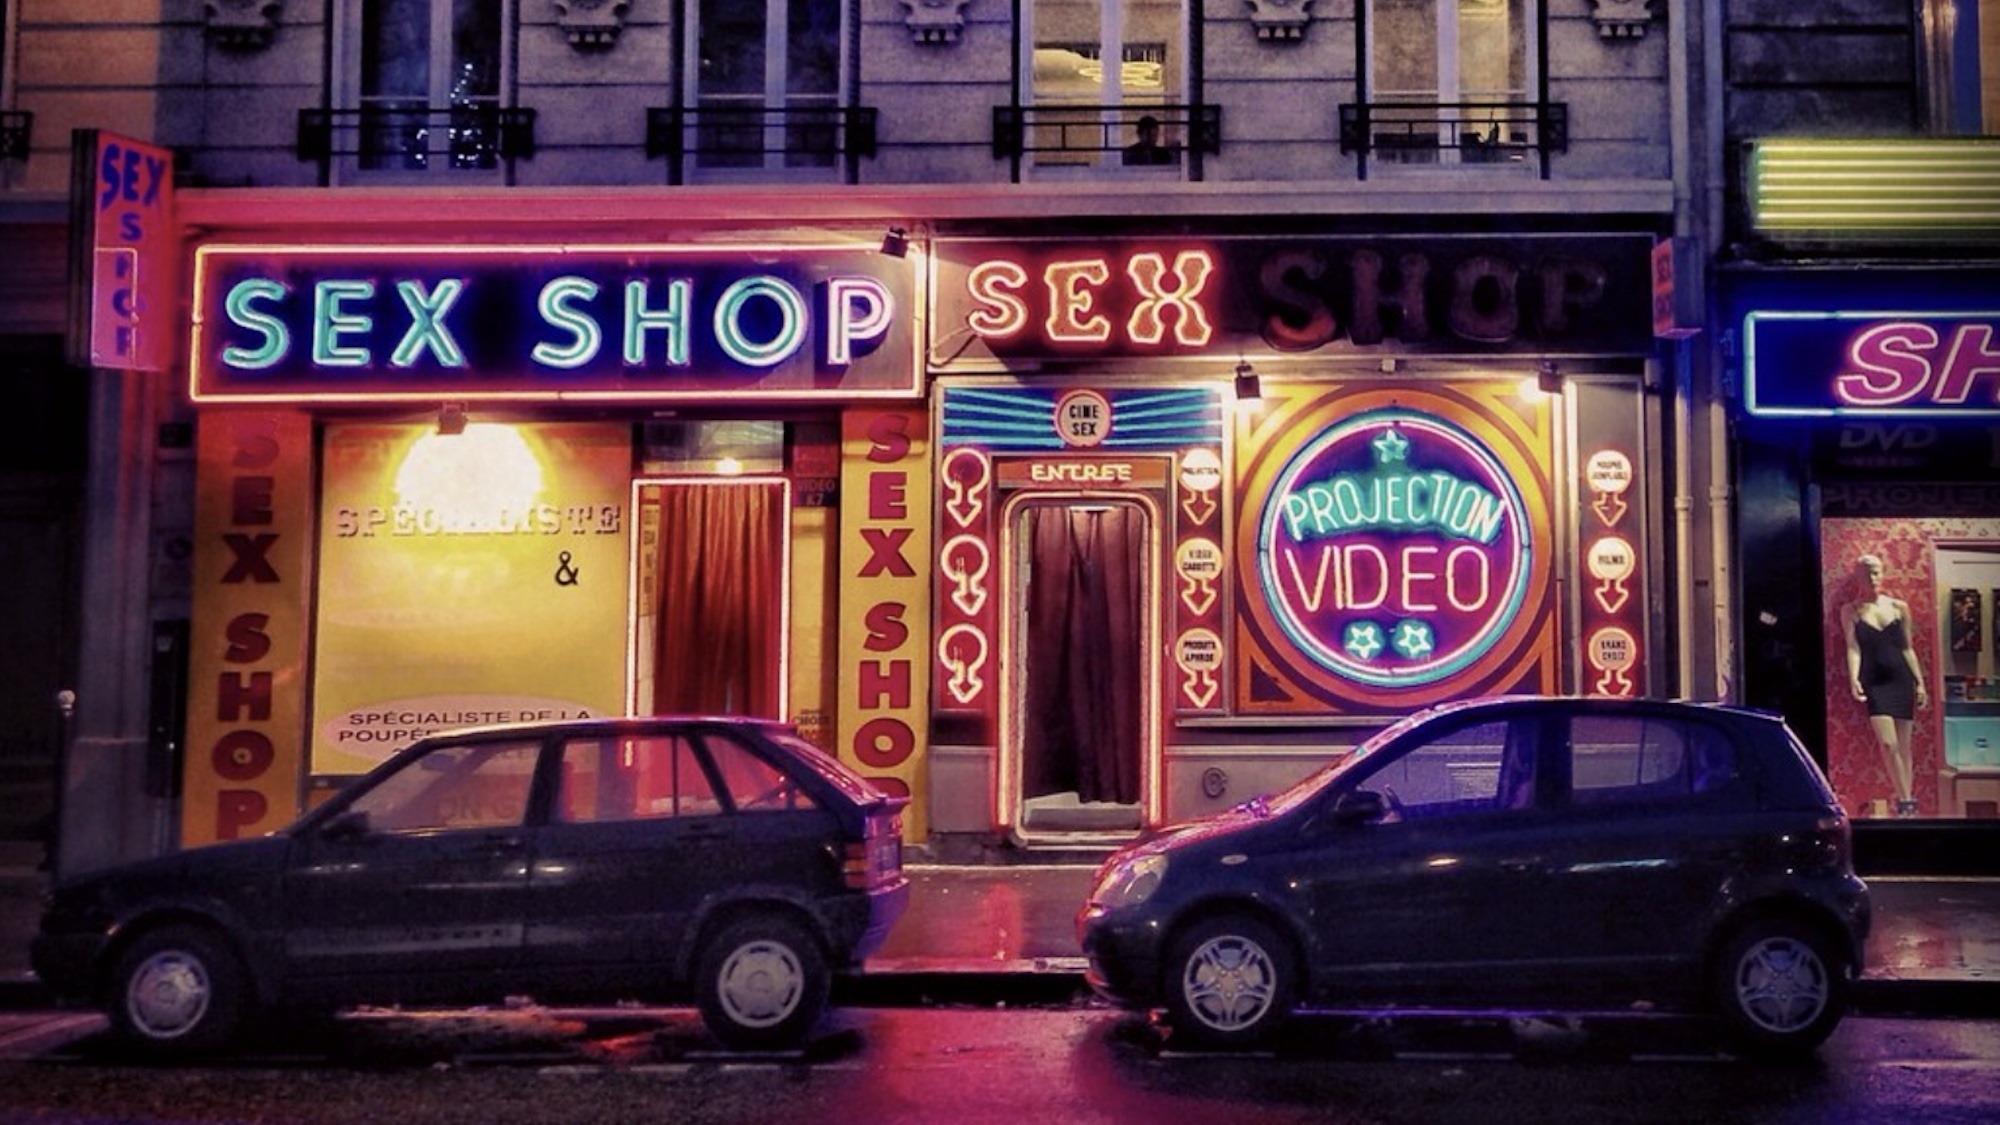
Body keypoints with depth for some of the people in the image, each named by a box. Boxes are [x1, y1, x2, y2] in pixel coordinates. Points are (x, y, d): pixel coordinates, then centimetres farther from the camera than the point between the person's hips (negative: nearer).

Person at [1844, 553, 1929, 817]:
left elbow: (1908, 648, 12)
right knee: (1888, 743, -13)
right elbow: (1853, 648, -5)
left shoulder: (1899, 607, 9)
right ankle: (1906, 801, -7)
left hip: (1901, 680, 2)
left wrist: (1920, 683, 8)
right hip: (1874, 683, -2)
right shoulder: (1852, 611, 4)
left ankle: (1907, 803, 9)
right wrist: (1853, 678, -20)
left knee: (1904, 747, 4)